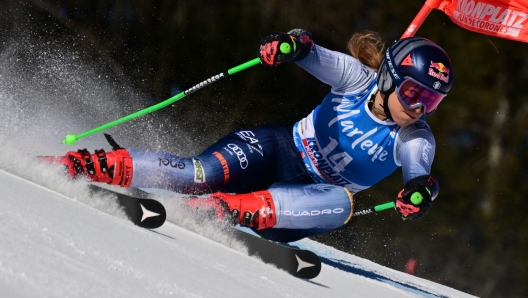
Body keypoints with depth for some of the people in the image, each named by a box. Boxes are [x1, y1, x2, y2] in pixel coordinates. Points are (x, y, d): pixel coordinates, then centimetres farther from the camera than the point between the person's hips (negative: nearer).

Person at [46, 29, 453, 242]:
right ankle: (86, 166, -28)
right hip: (277, 150, -1)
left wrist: (420, 191, -53)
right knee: (203, 174, -29)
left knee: (340, 203, -36)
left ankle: (224, 209, -47)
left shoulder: (416, 142, -10)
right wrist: (294, 43, -43)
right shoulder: (359, 78, -9)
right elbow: (316, 56, -18)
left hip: (303, 196, 1)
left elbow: (421, 173, -28)